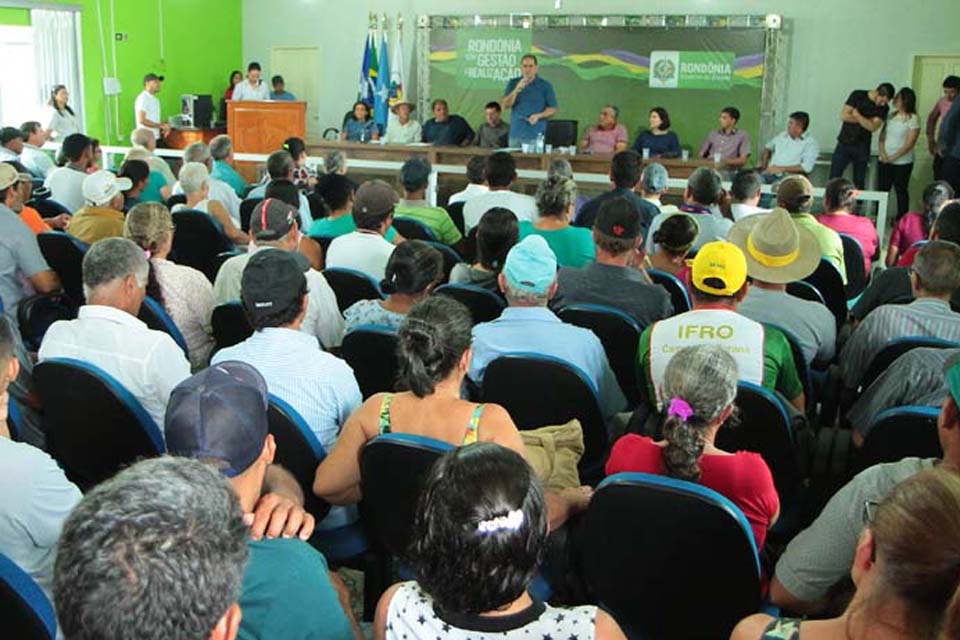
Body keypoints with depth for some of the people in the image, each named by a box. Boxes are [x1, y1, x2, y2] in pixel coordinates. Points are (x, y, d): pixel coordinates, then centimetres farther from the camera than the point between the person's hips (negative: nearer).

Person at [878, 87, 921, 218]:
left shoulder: (913, 119, -9)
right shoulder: (891, 116, 8)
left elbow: (909, 144, -13)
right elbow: (882, 137, 8)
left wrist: (893, 157, -14)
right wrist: (882, 153, -8)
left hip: (902, 163, -5)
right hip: (884, 161, 5)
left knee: (901, 191, 4)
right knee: (882, 190, 7)